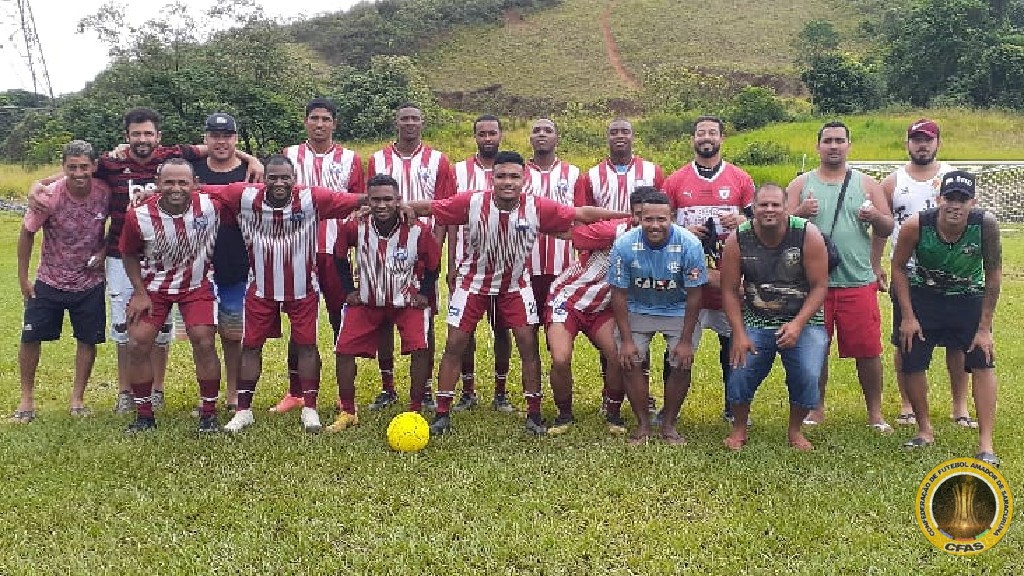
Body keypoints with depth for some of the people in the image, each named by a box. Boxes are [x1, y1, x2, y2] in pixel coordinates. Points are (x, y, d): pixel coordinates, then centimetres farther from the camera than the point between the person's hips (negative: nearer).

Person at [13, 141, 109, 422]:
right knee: (30, 337, 1)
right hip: (50, 282, -1)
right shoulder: (49, 197, -20)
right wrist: (23, 277, -3)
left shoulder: (105, 192, -16)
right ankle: (27, 399, 18)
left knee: (88, 340, 5)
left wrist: (104, 251, -8)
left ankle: (77, 398, 21)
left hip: (90, 283, 1)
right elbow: (27, 233, -6)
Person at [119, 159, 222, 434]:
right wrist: (139, 293, -6)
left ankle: (209, 413, 6)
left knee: (204, 343, -11)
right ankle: (144, 415, 11)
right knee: (137, 344, -6)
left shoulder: (209, 205, -23)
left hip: (197, 285, -1)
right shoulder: (139, 216, -20)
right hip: (154, 286, 1)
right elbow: (129, 254, -2)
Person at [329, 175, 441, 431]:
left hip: (408, 301, -2)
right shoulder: (354, 227, -18)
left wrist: (424, 294, -6)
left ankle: (415, 411, -2)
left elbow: (433, 263, -3)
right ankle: (347, 412, 13)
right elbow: (339, 255, 3)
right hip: (366, 301, 2)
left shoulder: (417, 230, -22)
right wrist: (349, 289, 2)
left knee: (420, 348, -20)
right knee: (344, 349, -5)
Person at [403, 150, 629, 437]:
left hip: (515, 284, 1)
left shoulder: (538, 208, -19)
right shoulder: (472, 203, -23)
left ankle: (534, 414, 11)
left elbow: (582, 213, -13)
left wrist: (629, 215, -12)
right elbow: (430, 208, -15)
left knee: (528, 343, -4)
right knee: (455, 344, -1)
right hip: (474, 282, -1)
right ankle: (442, 414, 11)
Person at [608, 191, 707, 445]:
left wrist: (686, 340, -13)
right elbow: (619, 293, -12)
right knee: (630, 363, -13)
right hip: (637, 310, 1)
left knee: (683, 364, -11)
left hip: (678, 310, 0)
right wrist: (626, 339, -14)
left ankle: (669, 425, 8)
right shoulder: (624, 245, -22)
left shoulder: (689, 245, -23)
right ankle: (643, 425, 4)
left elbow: (693, 295, -14)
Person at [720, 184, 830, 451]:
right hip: (755, 322, 1)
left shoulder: (808, 235, -13)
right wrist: (739, 334, -12)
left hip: (803, 321, -1)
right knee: (740, 372, -13)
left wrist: (797, 325, -20)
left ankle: (795, 431, 14)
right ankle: (739, 429, 14)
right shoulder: (737, 240, -9)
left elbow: (819, 286, -10)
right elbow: (730, 290, -4)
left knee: (808, 376, -15)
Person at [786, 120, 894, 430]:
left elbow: (887, 228, 9)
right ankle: (817, 408, 23)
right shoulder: (801, 184, 7)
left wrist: (875, 216, -13)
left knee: (868, 351, 1)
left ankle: (875, 413, 15)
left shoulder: (867, 184, 9)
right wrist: (800, 213, -17)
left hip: (858, 282, 0)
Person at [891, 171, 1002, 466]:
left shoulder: (986, 224, -25)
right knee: (912, 364, 0)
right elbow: (898, 267, -9)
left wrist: (984, 327, -12)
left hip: (969, 300, 0)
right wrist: (907, 317, -11)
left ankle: (986, 445, -5)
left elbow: (993, 274, -13)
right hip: (922, 297, 0)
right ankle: (925, 430, 22)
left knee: (983, 362, -9)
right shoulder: (915, 225, -26)